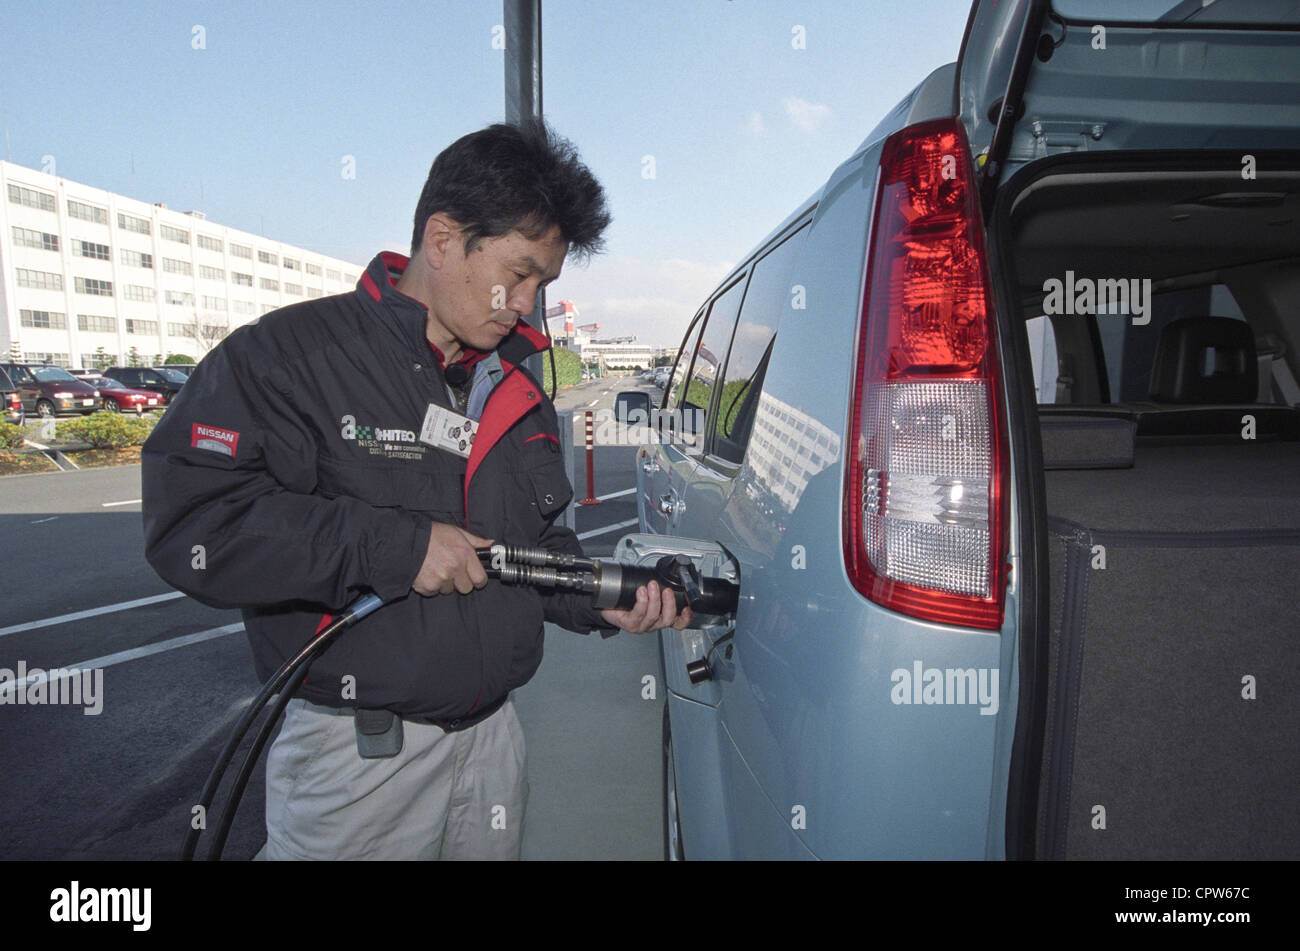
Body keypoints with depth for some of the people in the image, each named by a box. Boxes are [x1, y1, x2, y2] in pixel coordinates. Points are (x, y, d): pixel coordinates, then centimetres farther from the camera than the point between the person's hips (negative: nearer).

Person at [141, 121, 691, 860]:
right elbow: (188, 525, -21)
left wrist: (603, 600, -3)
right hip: (356, 752, -6)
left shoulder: (516, 390, 10)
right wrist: (396, 547, -24)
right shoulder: (292, 354, -12)